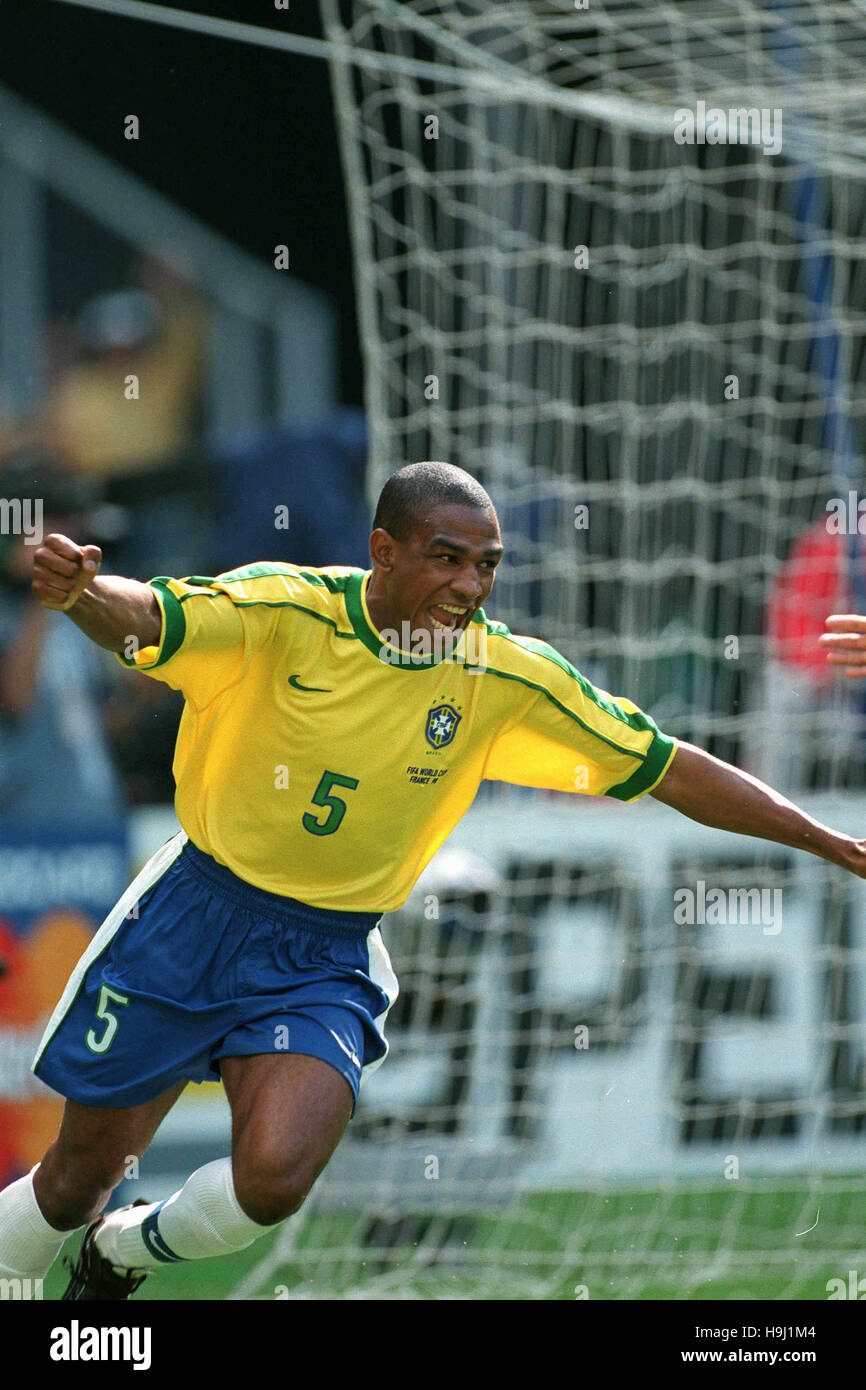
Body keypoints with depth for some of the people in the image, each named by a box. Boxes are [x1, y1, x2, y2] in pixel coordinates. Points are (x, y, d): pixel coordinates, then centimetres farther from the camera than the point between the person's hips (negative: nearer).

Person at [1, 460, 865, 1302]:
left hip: (328, 962, 2)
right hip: (195, 918, -2)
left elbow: (671, 771, 0)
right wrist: (79, 591, -52)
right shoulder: (290, 611, -15)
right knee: (79, 1177, 4)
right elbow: (143, 619, -29)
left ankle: (119, 1256, 12)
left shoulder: (509, 676, -7)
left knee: (273, 1178, -20)